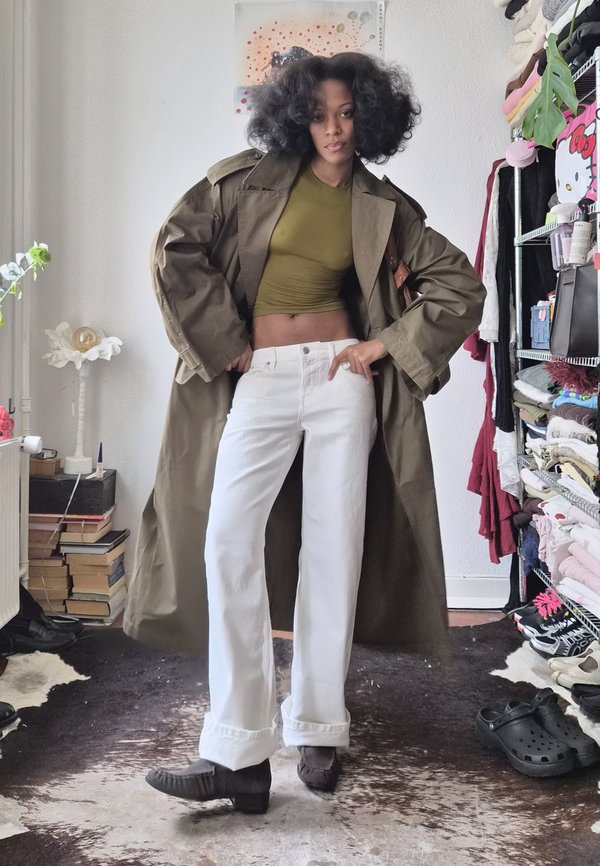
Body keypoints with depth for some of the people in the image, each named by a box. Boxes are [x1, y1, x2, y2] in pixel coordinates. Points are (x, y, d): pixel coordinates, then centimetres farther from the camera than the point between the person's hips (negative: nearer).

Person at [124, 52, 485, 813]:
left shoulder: (383, 207, 8)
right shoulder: (251, 180, 6)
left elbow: (459, 285, 10)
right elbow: (177, 247, 0)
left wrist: (392, 343, 1)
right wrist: (224, 342, -1)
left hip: (340, 377, 1)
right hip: (259, 380, 0)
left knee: (332, 547, -1)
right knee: (229, 540, -14)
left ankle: (318, 733, 12)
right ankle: (239, 753, -11)